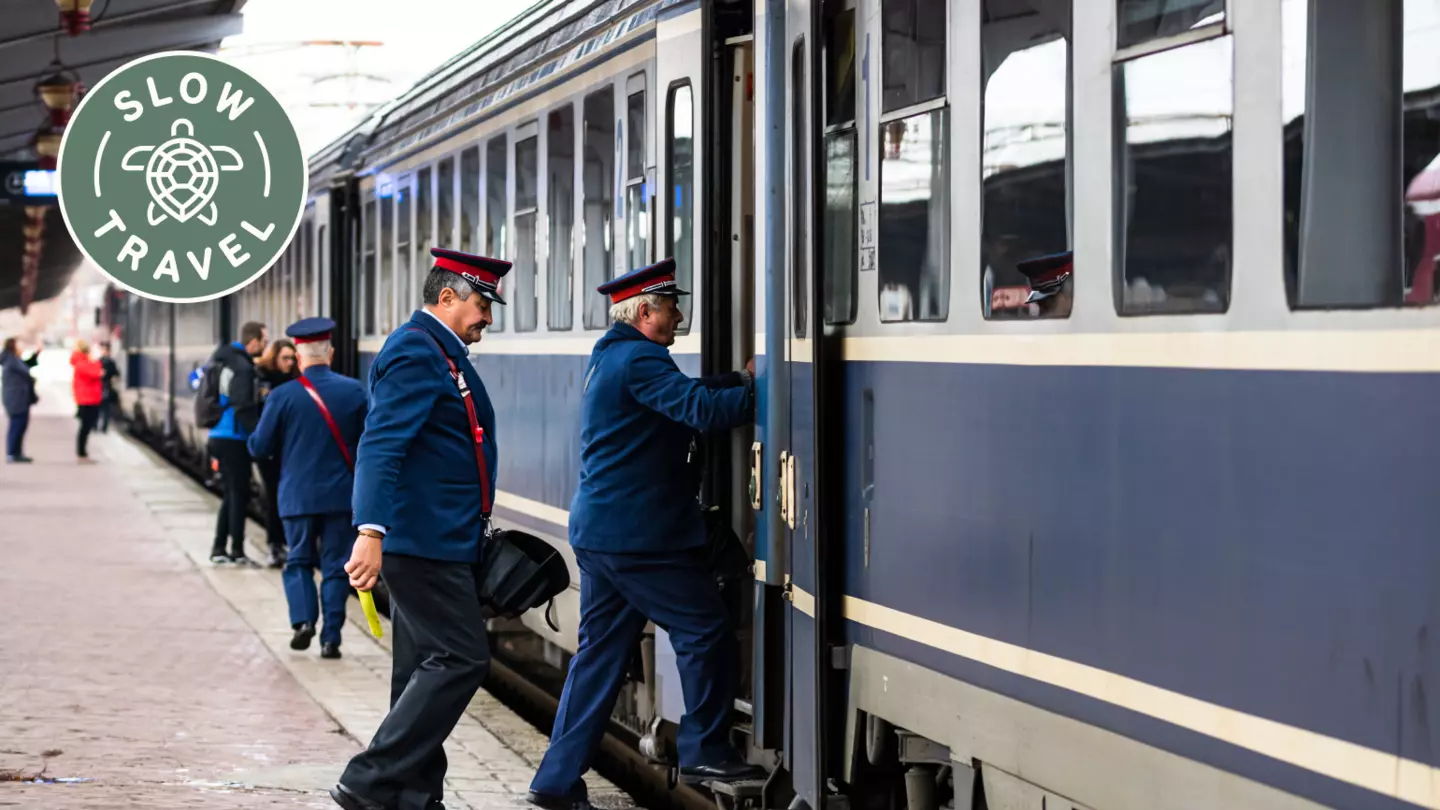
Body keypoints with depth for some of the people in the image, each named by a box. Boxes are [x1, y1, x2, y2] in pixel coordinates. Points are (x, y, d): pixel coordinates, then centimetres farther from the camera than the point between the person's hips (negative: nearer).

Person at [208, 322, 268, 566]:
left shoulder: (229, 361, 14)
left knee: (232, 495, 16)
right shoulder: (243, 368, -15)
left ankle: (218, 549, 19)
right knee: (238, 494, -4)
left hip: (220, 436, 9)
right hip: (234, 439, -9)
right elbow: (243, 408, -21)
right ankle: (237, 551, -3)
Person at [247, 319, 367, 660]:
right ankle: (330, 638, 3)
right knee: (335, 565, 8)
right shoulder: (354, 391, -3)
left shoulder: (282, 396, -9)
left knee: (299, 561, 14)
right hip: (342, 494, 1)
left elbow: (259, 447, -5)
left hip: (298, 495, -1)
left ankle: (303, 619, -7)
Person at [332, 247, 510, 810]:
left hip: (436, 542, 11)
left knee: (427, 667, 11)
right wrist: (371, 532, -34)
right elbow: (380, 447, -24)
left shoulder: (439, 352, 19)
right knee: (461, 658, -12)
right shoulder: (415, 352, -14)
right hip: (425, 541, -11)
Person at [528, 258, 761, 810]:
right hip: (639, 533, -10)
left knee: (601, 650, 10)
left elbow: (683, 396, 21)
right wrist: (758, 390, -13)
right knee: (705, 631, 0)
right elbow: (702, 410, -23)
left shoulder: (610, 359, 19)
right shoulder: (639, 359, -13)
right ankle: (704, 753, 7)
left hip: (599, 531, 10)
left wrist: (741, 380, 11)